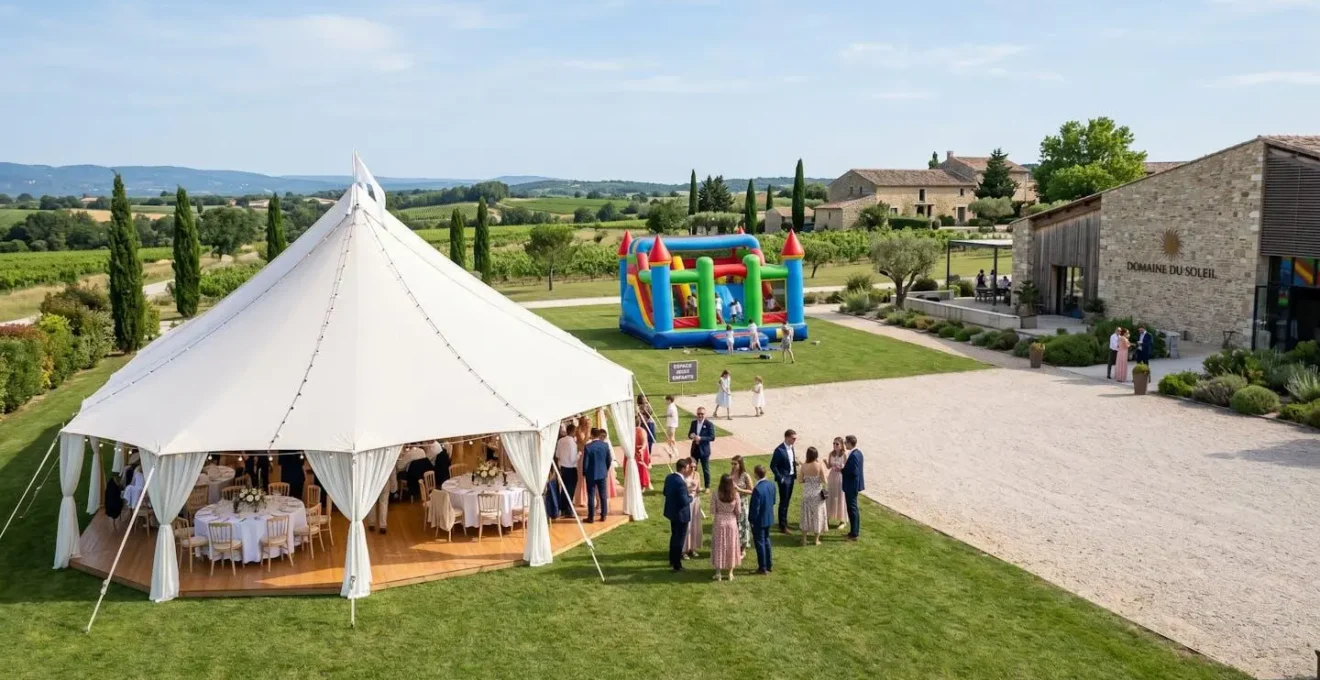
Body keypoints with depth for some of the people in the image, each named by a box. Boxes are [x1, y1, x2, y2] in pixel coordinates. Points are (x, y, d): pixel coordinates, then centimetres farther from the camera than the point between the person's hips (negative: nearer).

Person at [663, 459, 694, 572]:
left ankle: (672, 560, 37)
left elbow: (665, 493, 11)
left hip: (671, 512, 9)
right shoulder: (681, 483, -29)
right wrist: (690, 497, -9)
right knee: (680, 539, 5)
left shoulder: (669, 477, -1)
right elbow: (684, 502, -28)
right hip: (681, 514, -9)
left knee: (674, 536, 24)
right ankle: (677, 565, 14)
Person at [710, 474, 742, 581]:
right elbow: (738, 511, -3)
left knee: (718, 547, 10)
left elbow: (712, 510, -9)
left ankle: (718, 573, 12)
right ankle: (730, 573, 18)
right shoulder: (735, 494, -11)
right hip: (731, 522, 1)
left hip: (719, 522, -1)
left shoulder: (716, 493, -14)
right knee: (731, 547, 13)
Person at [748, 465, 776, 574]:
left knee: (760, 542, 5)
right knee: (766, 540, 21)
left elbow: (755, 507, -22)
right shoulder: (771, 485, -3)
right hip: (769, 518, 8)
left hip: (759, 520, -8)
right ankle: (769, 565, 29)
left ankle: (763, 568, 13)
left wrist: (751, 520, -10)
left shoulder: (757, 489, -27)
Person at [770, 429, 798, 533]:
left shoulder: (791, 448, 5)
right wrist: (780, 478, -16)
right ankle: (782, 526, 8)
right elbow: (773, 466, -16)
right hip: (784, 479, -7)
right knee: (783, 502, 0)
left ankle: (784, 520, 33)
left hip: (791, 477, 7)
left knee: (787, 501, 19)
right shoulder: (779, 450, -19)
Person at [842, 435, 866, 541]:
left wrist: (841, 470, -16)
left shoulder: (853, 455, -24)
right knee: (853, 508, 19)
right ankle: (855, 531, 28)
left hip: (851, 486, -10)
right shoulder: (858, 452, 7)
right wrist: (844, 468, 7)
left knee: (852, 509, -2)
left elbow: (854, 473, -26)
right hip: (854, 485, 10)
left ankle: (854, 534, 6)